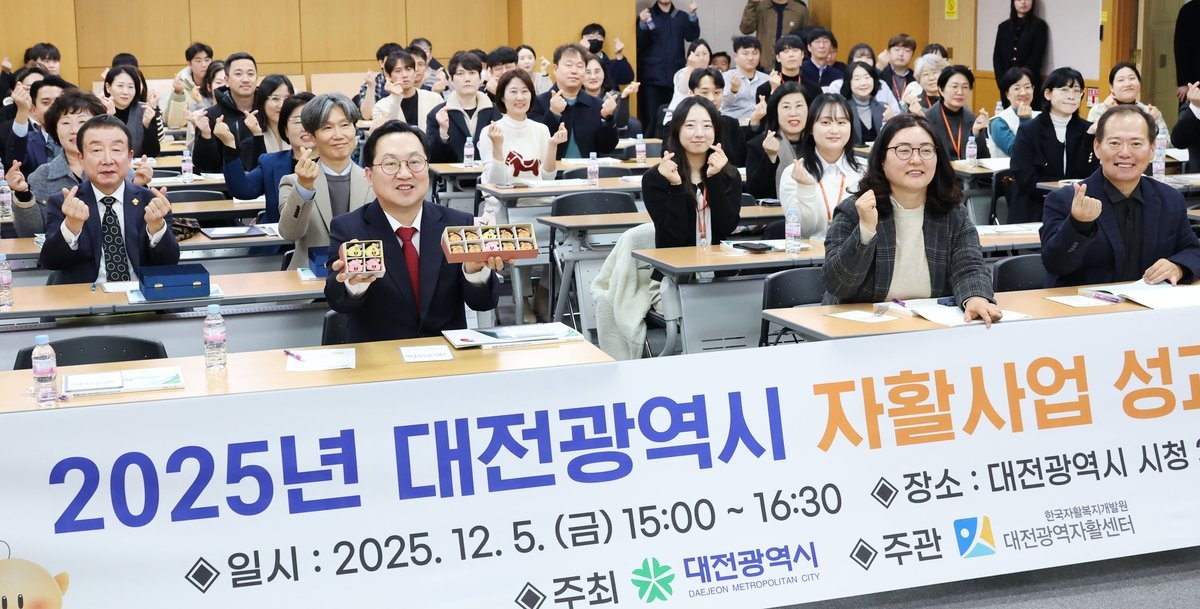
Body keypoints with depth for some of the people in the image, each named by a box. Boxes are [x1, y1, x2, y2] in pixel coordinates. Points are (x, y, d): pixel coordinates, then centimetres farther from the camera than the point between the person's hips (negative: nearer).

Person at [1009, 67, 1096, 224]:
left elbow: (1089, 178, -1)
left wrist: (1090, 137, -10)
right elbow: (1026, 181, -8)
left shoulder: (1087, 130, 9)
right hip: (1033, 215, -3)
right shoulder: (1028, 131, 1)